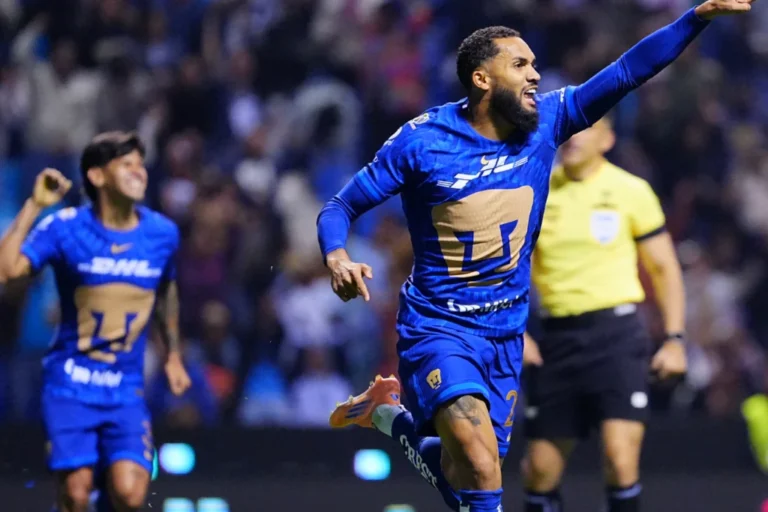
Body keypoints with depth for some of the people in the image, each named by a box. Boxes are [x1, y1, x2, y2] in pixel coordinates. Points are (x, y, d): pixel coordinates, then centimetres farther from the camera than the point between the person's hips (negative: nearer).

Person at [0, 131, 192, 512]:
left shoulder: (162, 234, 1)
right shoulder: (65, 228, -9)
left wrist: (173, 355, 23)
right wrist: (34, 206, -22)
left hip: (126, 390, 2)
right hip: (70, 385, -2)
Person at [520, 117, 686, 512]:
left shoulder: (631, 191, 0)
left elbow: (663, 267, 6)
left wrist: (674, 338, 0)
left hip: (616, 332, -3)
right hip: (556, 336, 3)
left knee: (621, 454, -16)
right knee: (541, 468, 6)